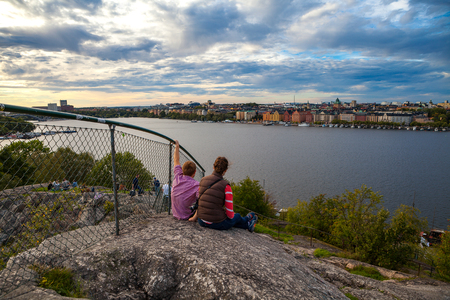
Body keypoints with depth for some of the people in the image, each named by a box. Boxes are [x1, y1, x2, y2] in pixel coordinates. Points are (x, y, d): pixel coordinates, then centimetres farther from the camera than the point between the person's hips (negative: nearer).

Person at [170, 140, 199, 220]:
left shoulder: (178, 177, -7)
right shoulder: (196, 185, -23)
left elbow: (176, 160, 8)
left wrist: (177, 146, 18)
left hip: (175, 214, 7)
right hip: (186, 216, -6)